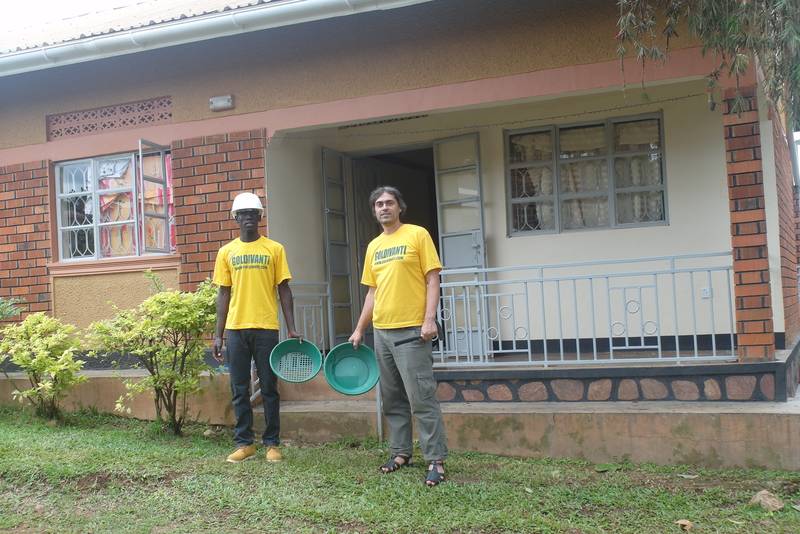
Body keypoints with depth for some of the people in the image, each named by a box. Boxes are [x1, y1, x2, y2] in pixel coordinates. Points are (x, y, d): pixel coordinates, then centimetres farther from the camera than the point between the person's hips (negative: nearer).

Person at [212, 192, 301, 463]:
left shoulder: (274, 249, 3)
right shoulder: (226, 252, 9)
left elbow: (284, 290, 3)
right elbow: (223, 293, 9)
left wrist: (291, 328, -4)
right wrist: (218, 334, 5)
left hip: (266, 328, -2)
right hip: (235, 329, 2)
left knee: (269, 388, 4)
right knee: (239, 390, 6)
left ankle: (272, 444, 12)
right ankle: (244, 443, 14)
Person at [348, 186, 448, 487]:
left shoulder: (417, 235, -1)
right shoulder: (373, 247, 16)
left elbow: (432, 279, -5)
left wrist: (430, 319, -15)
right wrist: (359, 330, 17)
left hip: (412, 330, -6)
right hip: (382, 331, 6)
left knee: (422, 398, -8)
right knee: (392, 399, 11)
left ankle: (436, 460, -2)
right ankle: (401, 453, 21)